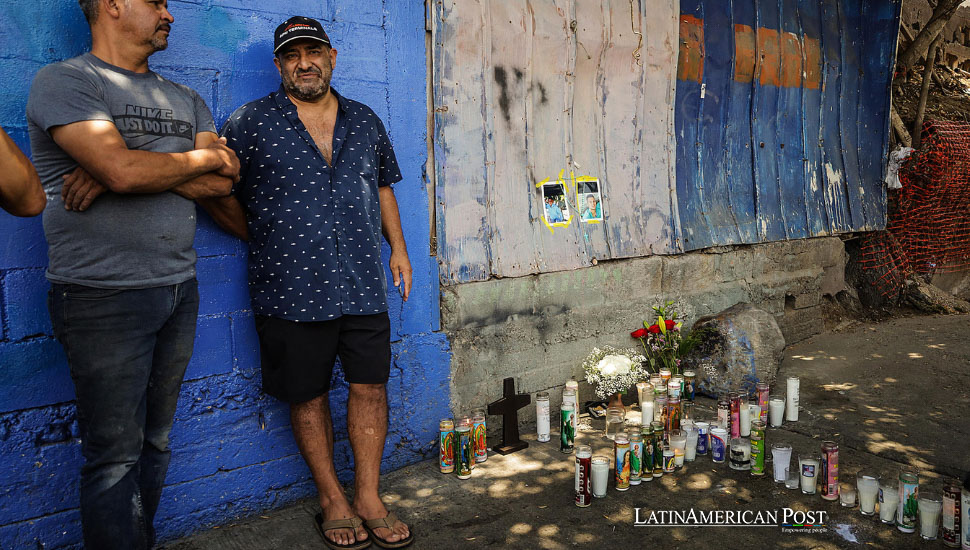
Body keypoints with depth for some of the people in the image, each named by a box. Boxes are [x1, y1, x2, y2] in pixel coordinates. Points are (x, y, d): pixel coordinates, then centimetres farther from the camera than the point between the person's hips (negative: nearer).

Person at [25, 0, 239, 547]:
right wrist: (205, 157, -3)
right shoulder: (64, 81, -4)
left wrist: (139, 170, -12)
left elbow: (225, 180, 3)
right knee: (115, 454, 0)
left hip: (179, 289, 6)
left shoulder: (186, 100, 16)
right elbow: (122, 169, -20)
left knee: (155, 440, 14)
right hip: (104, 296, -6)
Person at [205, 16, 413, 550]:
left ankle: (368, 497, 20)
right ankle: (332, 499, 25)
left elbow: (383, 187, 22)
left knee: (369, 387, 4)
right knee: (308, 395, 7)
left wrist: (398, 247, 16)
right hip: (291, 290, -2)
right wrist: (265, 240, 4)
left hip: (363, 285, 3)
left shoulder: (365, 121, 13)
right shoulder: (249, 123, 0)